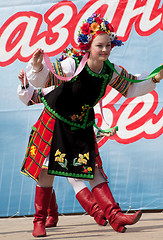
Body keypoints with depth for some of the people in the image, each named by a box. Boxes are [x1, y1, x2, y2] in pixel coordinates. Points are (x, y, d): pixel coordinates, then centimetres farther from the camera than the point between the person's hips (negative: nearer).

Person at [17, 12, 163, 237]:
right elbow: (43, 78, -24)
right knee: (47, 168, 0)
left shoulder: (111, 72, -7)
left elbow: (132, 89, 7)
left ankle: (114, 215, -11)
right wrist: (38, 67, -45)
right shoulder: (73, 65, -22)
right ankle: (40, 218, 14)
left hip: (82, 127, 4)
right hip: (56, 122, -4)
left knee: (93, 169, -3)